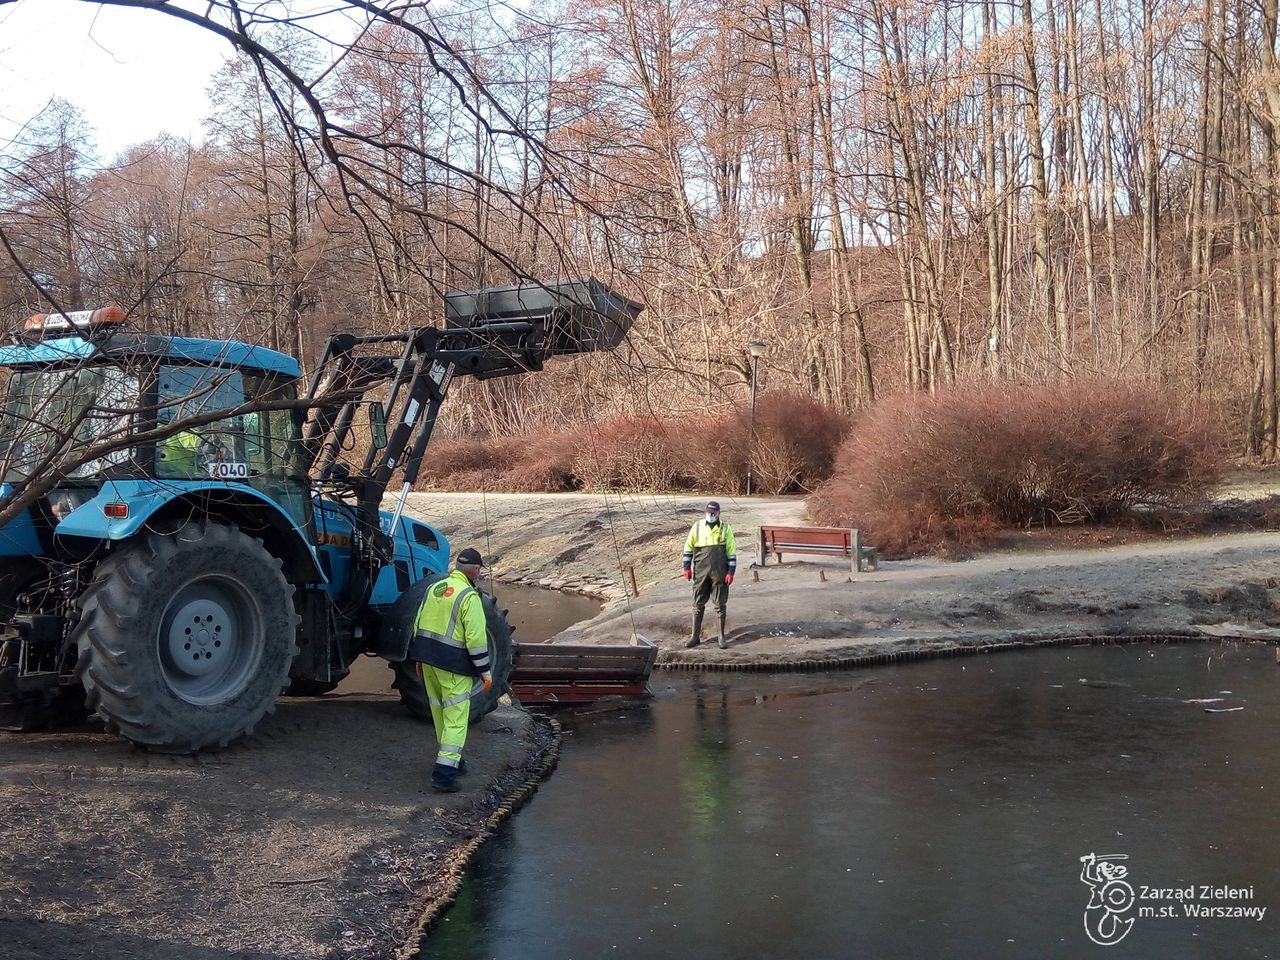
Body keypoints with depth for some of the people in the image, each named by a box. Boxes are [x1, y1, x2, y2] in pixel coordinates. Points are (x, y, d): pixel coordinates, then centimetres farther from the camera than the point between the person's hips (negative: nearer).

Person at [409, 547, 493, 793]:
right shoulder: (469, 597, -15)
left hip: (428, 660, 8)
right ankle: (444, 772, -10)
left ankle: (450, 760, 33)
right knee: (456, 718, -3)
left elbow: (419, 623, 14)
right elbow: (476, 638, -17)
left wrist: (420, 658, 23)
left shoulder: (434, 588, 8)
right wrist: (485, 671, -9)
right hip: (453, 666, -8)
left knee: (439, 712, 19)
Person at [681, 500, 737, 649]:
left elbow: (732, 551, -1)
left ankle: (722, 637, 15)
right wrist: (687, 567, 4)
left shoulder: (725, 529, -2)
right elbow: (688, 547, 8)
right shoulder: (697, 527, 2)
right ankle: (695, 636, 15)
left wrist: (730, 572, -6)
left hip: (719, 573, -1)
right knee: (698, 604, 7)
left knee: (721, 605, 5)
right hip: (700, 572, 1)